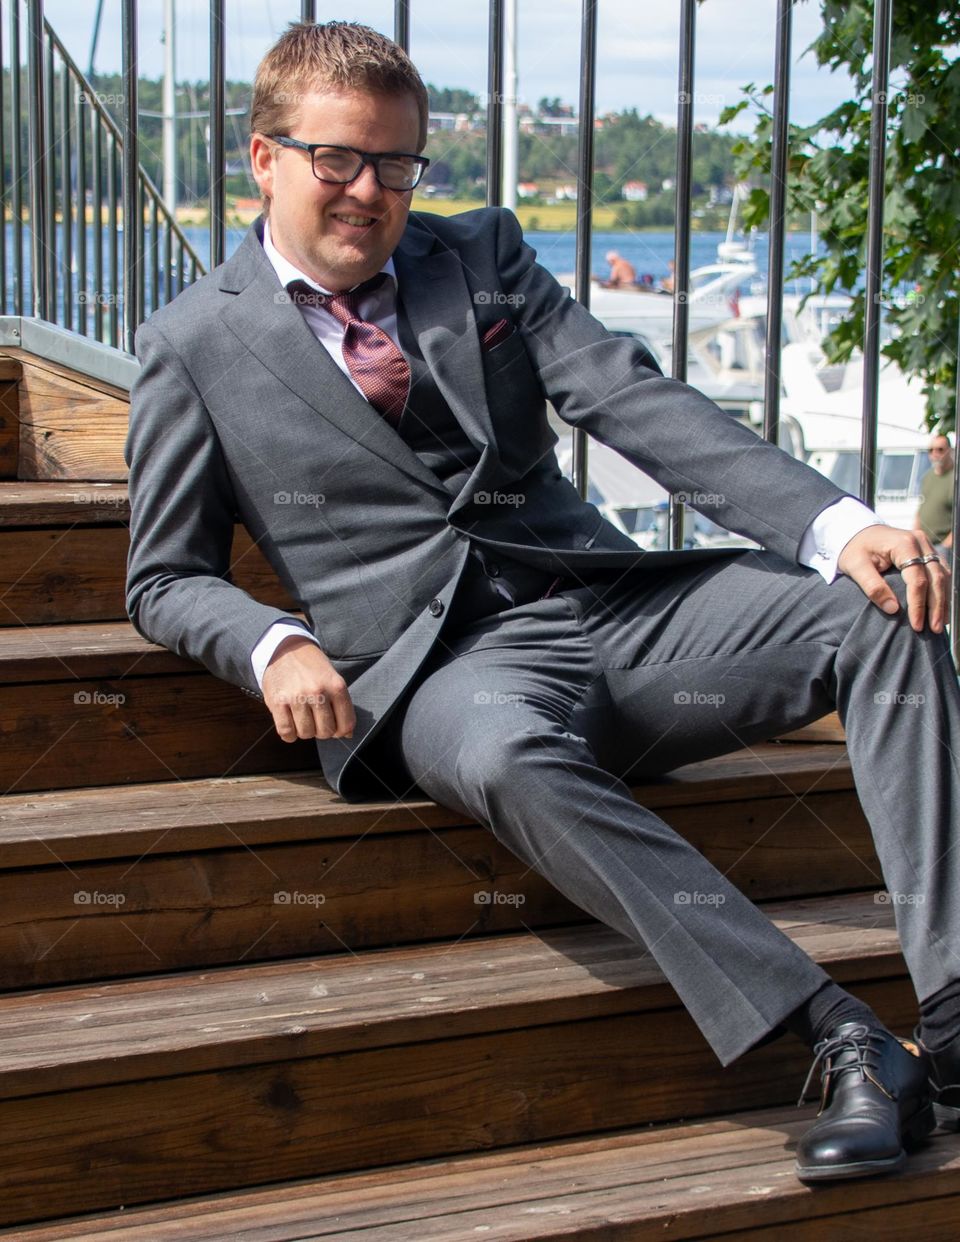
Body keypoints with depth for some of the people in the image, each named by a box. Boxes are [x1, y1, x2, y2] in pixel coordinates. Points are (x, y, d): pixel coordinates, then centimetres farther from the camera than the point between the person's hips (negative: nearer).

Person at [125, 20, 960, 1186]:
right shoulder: (193, 344, 9)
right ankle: (845, 1045, -39)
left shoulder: (482, 252, 16)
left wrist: (839, 524, -12)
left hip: (606, 604, 4)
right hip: (438, 669, -4)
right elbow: (165, 578, 11)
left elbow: (639, 404, 4)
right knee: (510, 756, -40)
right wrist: (275, 647, -13)